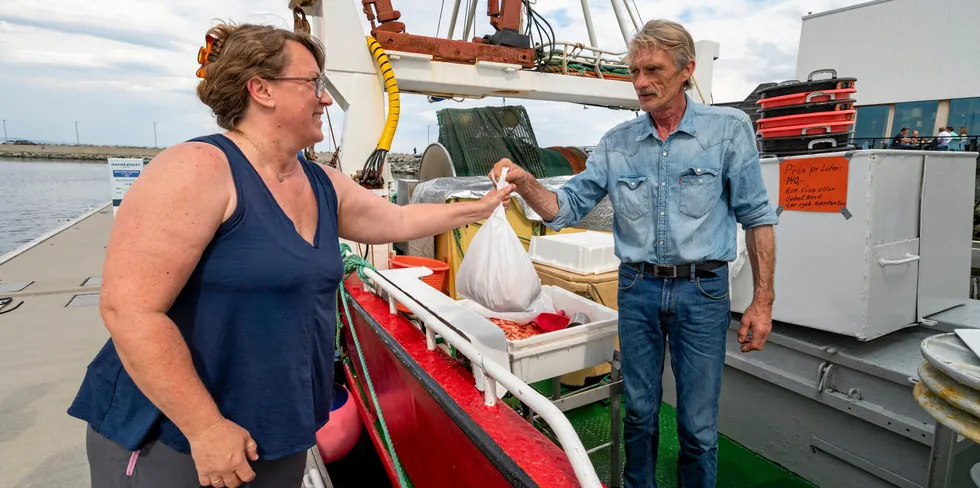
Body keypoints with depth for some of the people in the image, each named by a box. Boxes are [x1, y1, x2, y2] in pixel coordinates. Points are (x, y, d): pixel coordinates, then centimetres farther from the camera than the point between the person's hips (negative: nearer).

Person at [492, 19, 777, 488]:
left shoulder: (729, 129, -3)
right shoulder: (616, 143, 3)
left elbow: (756, 217, -1)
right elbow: (566, 207, 2)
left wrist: (762, 301, -3)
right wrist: (524, 181, -17)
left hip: (702, 291, -2)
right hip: (637, 289, 2)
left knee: (698, 424, 9)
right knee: (639, 411, 17)